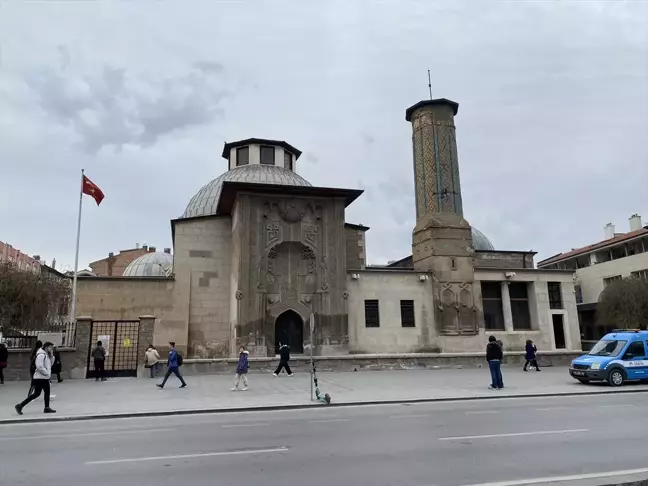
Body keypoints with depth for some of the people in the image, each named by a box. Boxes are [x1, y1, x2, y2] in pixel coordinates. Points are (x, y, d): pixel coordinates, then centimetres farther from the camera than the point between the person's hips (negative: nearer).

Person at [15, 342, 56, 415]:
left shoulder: (46, 355, 14)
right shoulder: (41, 355, -16)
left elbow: (49, 364, 19)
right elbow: (39, 366, -24)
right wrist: (47, 373, -16)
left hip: (45, 378, 10)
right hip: (40, 378, -10)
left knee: (47, 392, 10)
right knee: (36, 394, -4)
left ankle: (47, 408, 15)